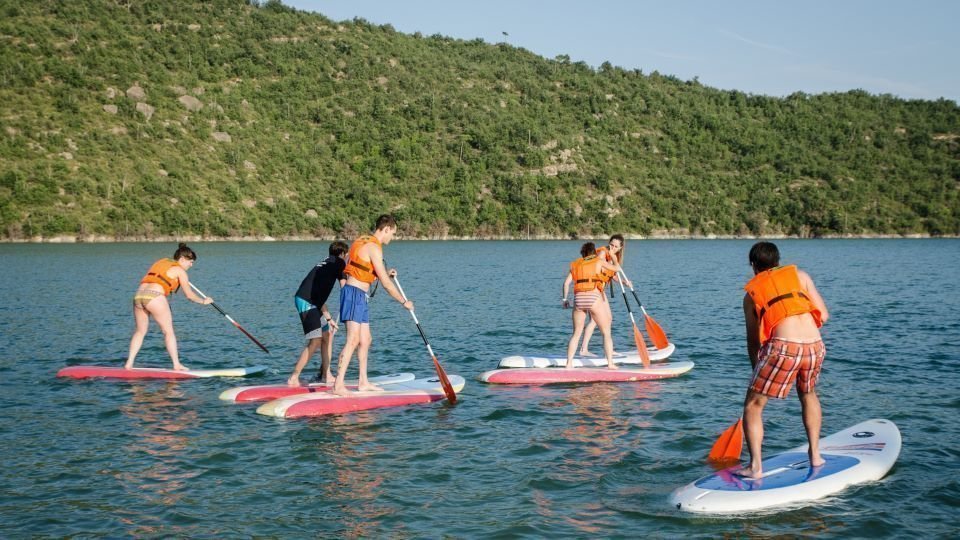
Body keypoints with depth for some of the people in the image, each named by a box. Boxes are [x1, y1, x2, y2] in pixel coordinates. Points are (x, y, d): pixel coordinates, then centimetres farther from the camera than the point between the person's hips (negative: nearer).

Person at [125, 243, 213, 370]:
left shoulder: (161, 262, 25)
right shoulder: (180, 271, 6)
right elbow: (189, 294, 11)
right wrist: (203, 301, 27)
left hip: (138, 295, 7)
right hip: (154, 296, -6)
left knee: (140, 331, 16)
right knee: (168, 331, 3)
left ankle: (129, 363, 9)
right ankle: (177, 365, 1)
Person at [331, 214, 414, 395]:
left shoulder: (363, 242, 16)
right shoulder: (374, 248, -14)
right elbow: (386, 285, -14)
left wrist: (386, 274, 16)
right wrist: (404, 302, -3)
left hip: (360, 297, 10)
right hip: (355, 294, -10)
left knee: (365, 340, 16)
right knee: (353, 340, -16)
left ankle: (363, 382, 24)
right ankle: (338, 386, -20)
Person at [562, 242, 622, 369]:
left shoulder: (575, 264, 17)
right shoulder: (599, 262, 10)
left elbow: (566, 283, 10)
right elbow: (615, 269, 24)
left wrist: (565, 299, 19)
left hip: (578, 300, 3)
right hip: (594, 299, -3)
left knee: (576, 334, 13)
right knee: (606, 333, 8)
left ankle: (569, 363, 5)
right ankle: (610, 363, 1)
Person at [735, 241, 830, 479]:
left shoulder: (751, 292, 17)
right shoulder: (800, 275, 20)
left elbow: (753, 340, 20)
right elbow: (823, 315, 14)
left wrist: (757, 370, 32)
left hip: (782, 346, -3)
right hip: (815, 345, 3)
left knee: (753, 406, 9)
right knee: (808, 395, 31)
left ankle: (756, 467, 1)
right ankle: (815, 455, 33)